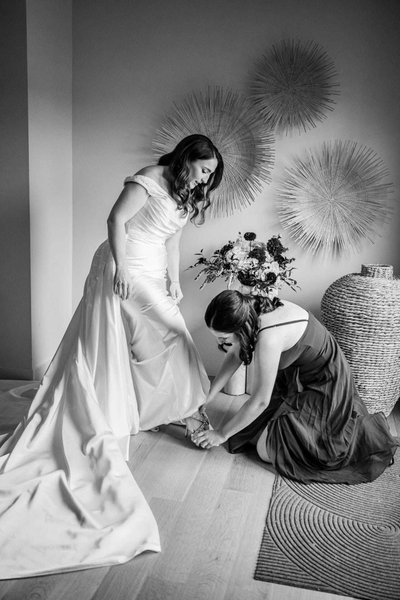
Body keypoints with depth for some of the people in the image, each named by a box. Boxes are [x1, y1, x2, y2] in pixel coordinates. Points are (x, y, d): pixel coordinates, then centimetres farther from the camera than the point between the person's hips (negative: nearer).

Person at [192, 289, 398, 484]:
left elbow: (260, 401, -26)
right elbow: (235, 355, 3)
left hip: (324, 387, -8)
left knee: (267, 450, -9)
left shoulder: (269, 337, -36)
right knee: (254, 429, 10)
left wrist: (222, 434, -13)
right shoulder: (252, 310, -12)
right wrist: (208, 396, 0)